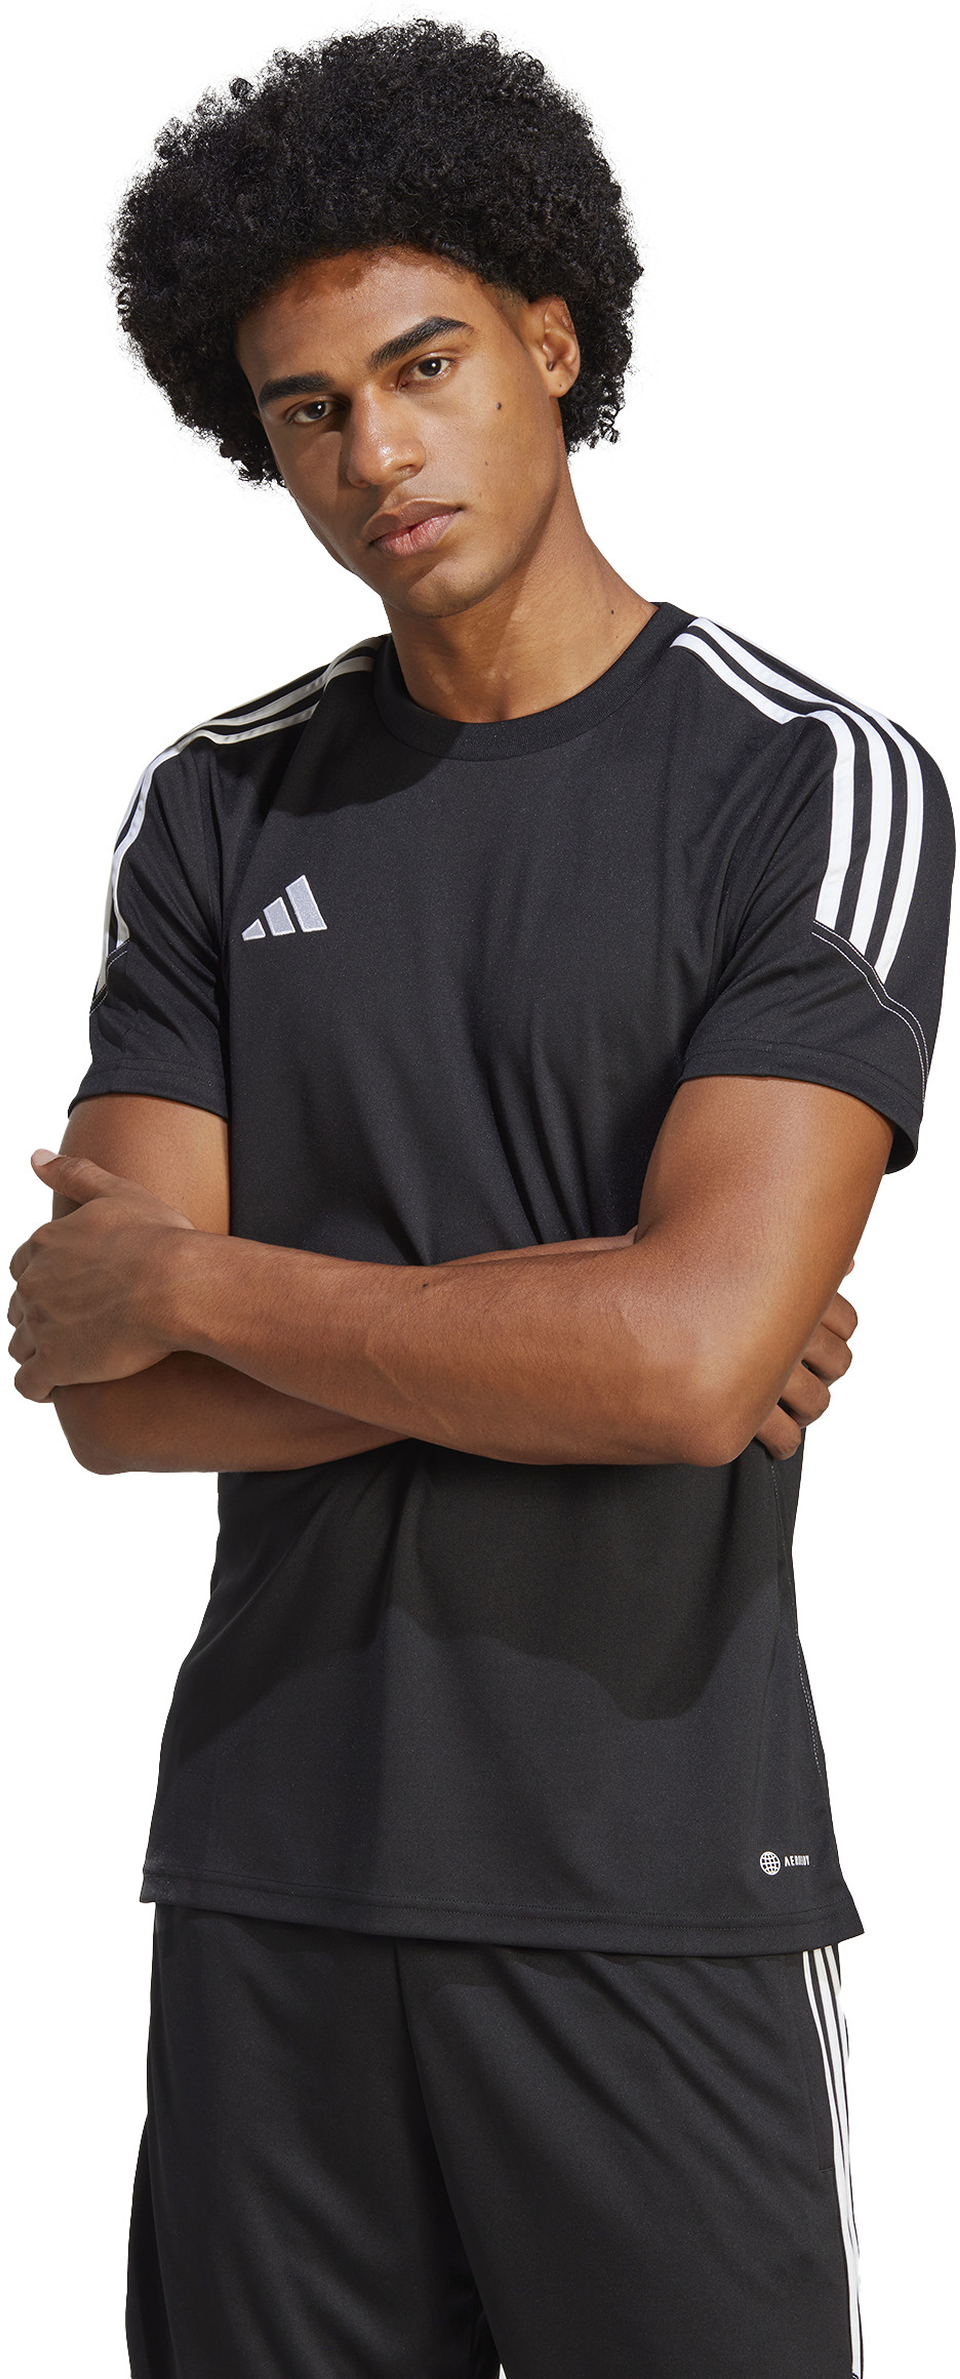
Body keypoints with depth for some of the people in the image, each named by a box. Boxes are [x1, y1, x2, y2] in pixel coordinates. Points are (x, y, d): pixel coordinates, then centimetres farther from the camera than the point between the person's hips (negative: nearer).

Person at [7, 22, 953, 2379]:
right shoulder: (219, 816, 7)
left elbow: (694, 1353, -19)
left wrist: (198, 1279, -9)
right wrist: (565, 1347, -12)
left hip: (654, 1896, -3)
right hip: (271, 1882, 4)